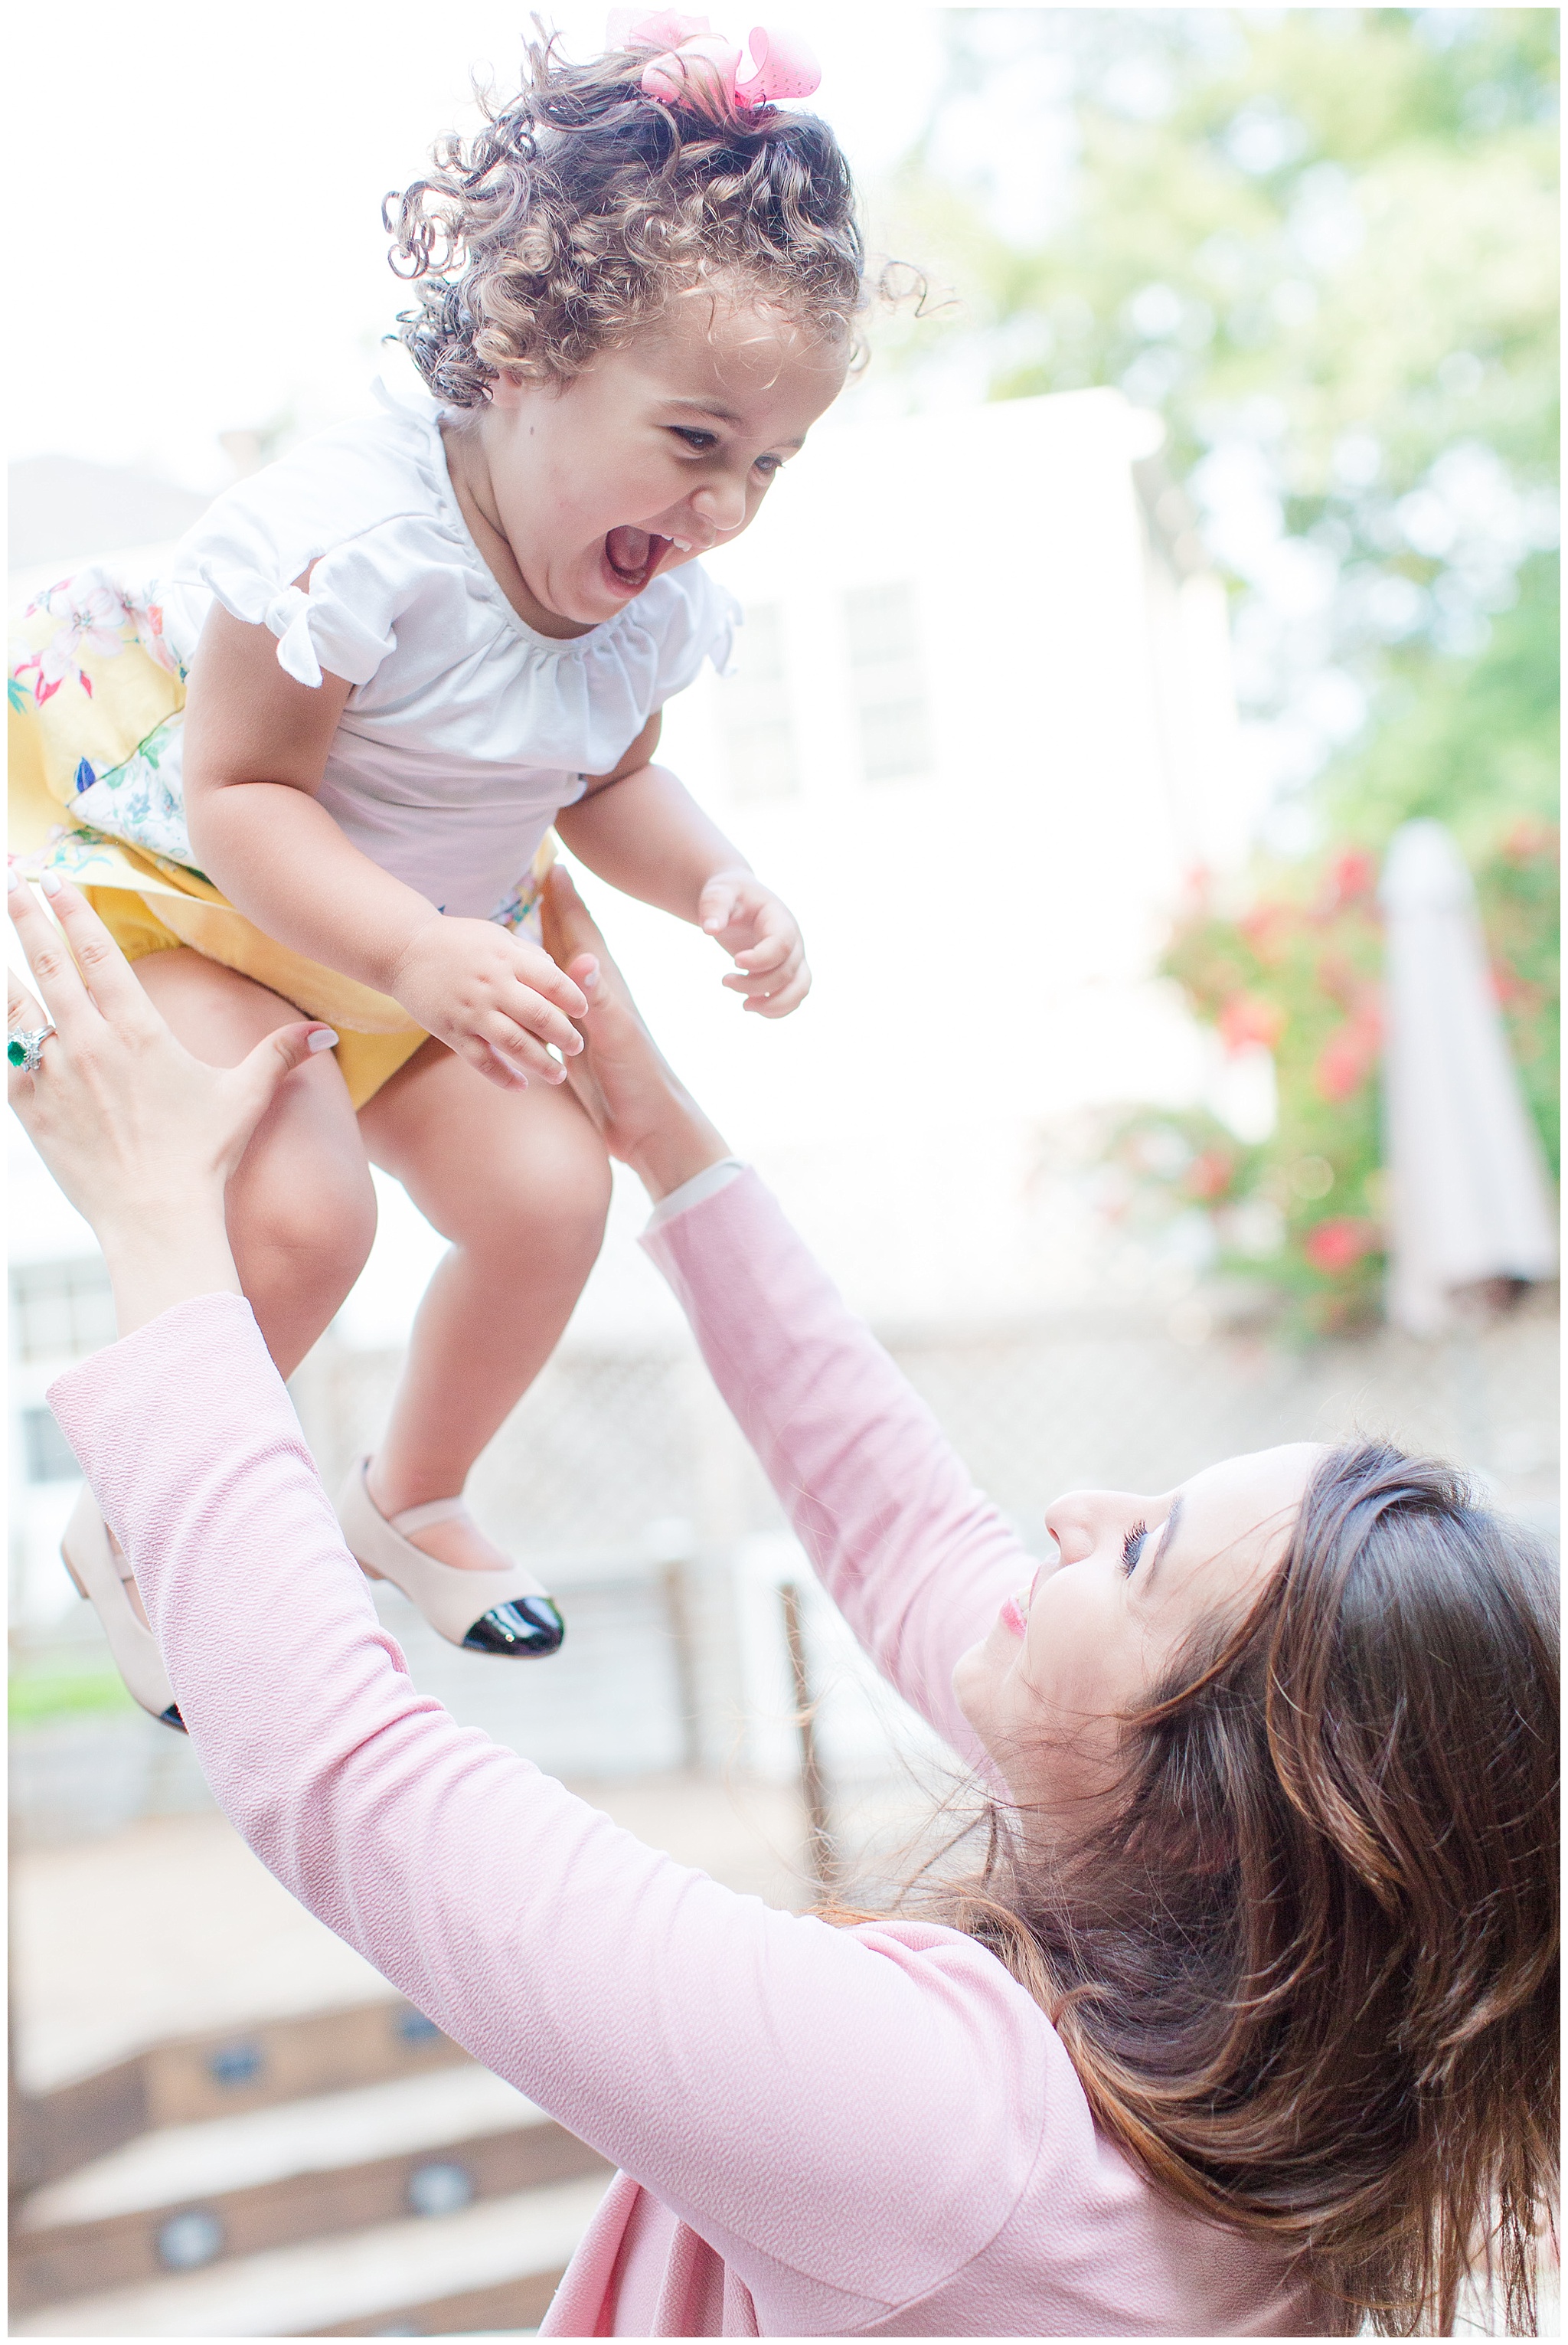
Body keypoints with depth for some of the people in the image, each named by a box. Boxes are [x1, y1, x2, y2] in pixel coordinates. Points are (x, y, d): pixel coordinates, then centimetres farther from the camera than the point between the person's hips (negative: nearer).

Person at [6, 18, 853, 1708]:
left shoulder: (654, 602, -11)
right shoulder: (354, 537, -35)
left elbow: (608, 786, 6)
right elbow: (240, 794, -30)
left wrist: (717, 888, -14)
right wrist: (415, 953, -44)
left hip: (427, 939, 7)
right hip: (162, 887, -7)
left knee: (549, 1191, -4)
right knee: (298, 1212, -25)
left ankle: (409, 1498, 25)